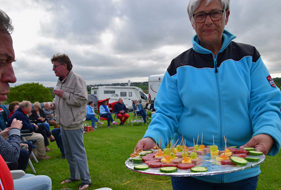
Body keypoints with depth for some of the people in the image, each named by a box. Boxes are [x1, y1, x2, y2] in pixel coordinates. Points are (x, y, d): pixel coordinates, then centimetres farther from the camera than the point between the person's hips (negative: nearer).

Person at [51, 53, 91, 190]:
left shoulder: (76, 79, -14)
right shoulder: (60, 81, 13)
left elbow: (82, 99, -22)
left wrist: (63, 94, -19)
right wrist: (53, 104, 6)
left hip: (74, 125, -9)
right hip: (63, 124, 9)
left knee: (78, 153, -2)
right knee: (68, 153, 19)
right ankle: (74, 176, 35)